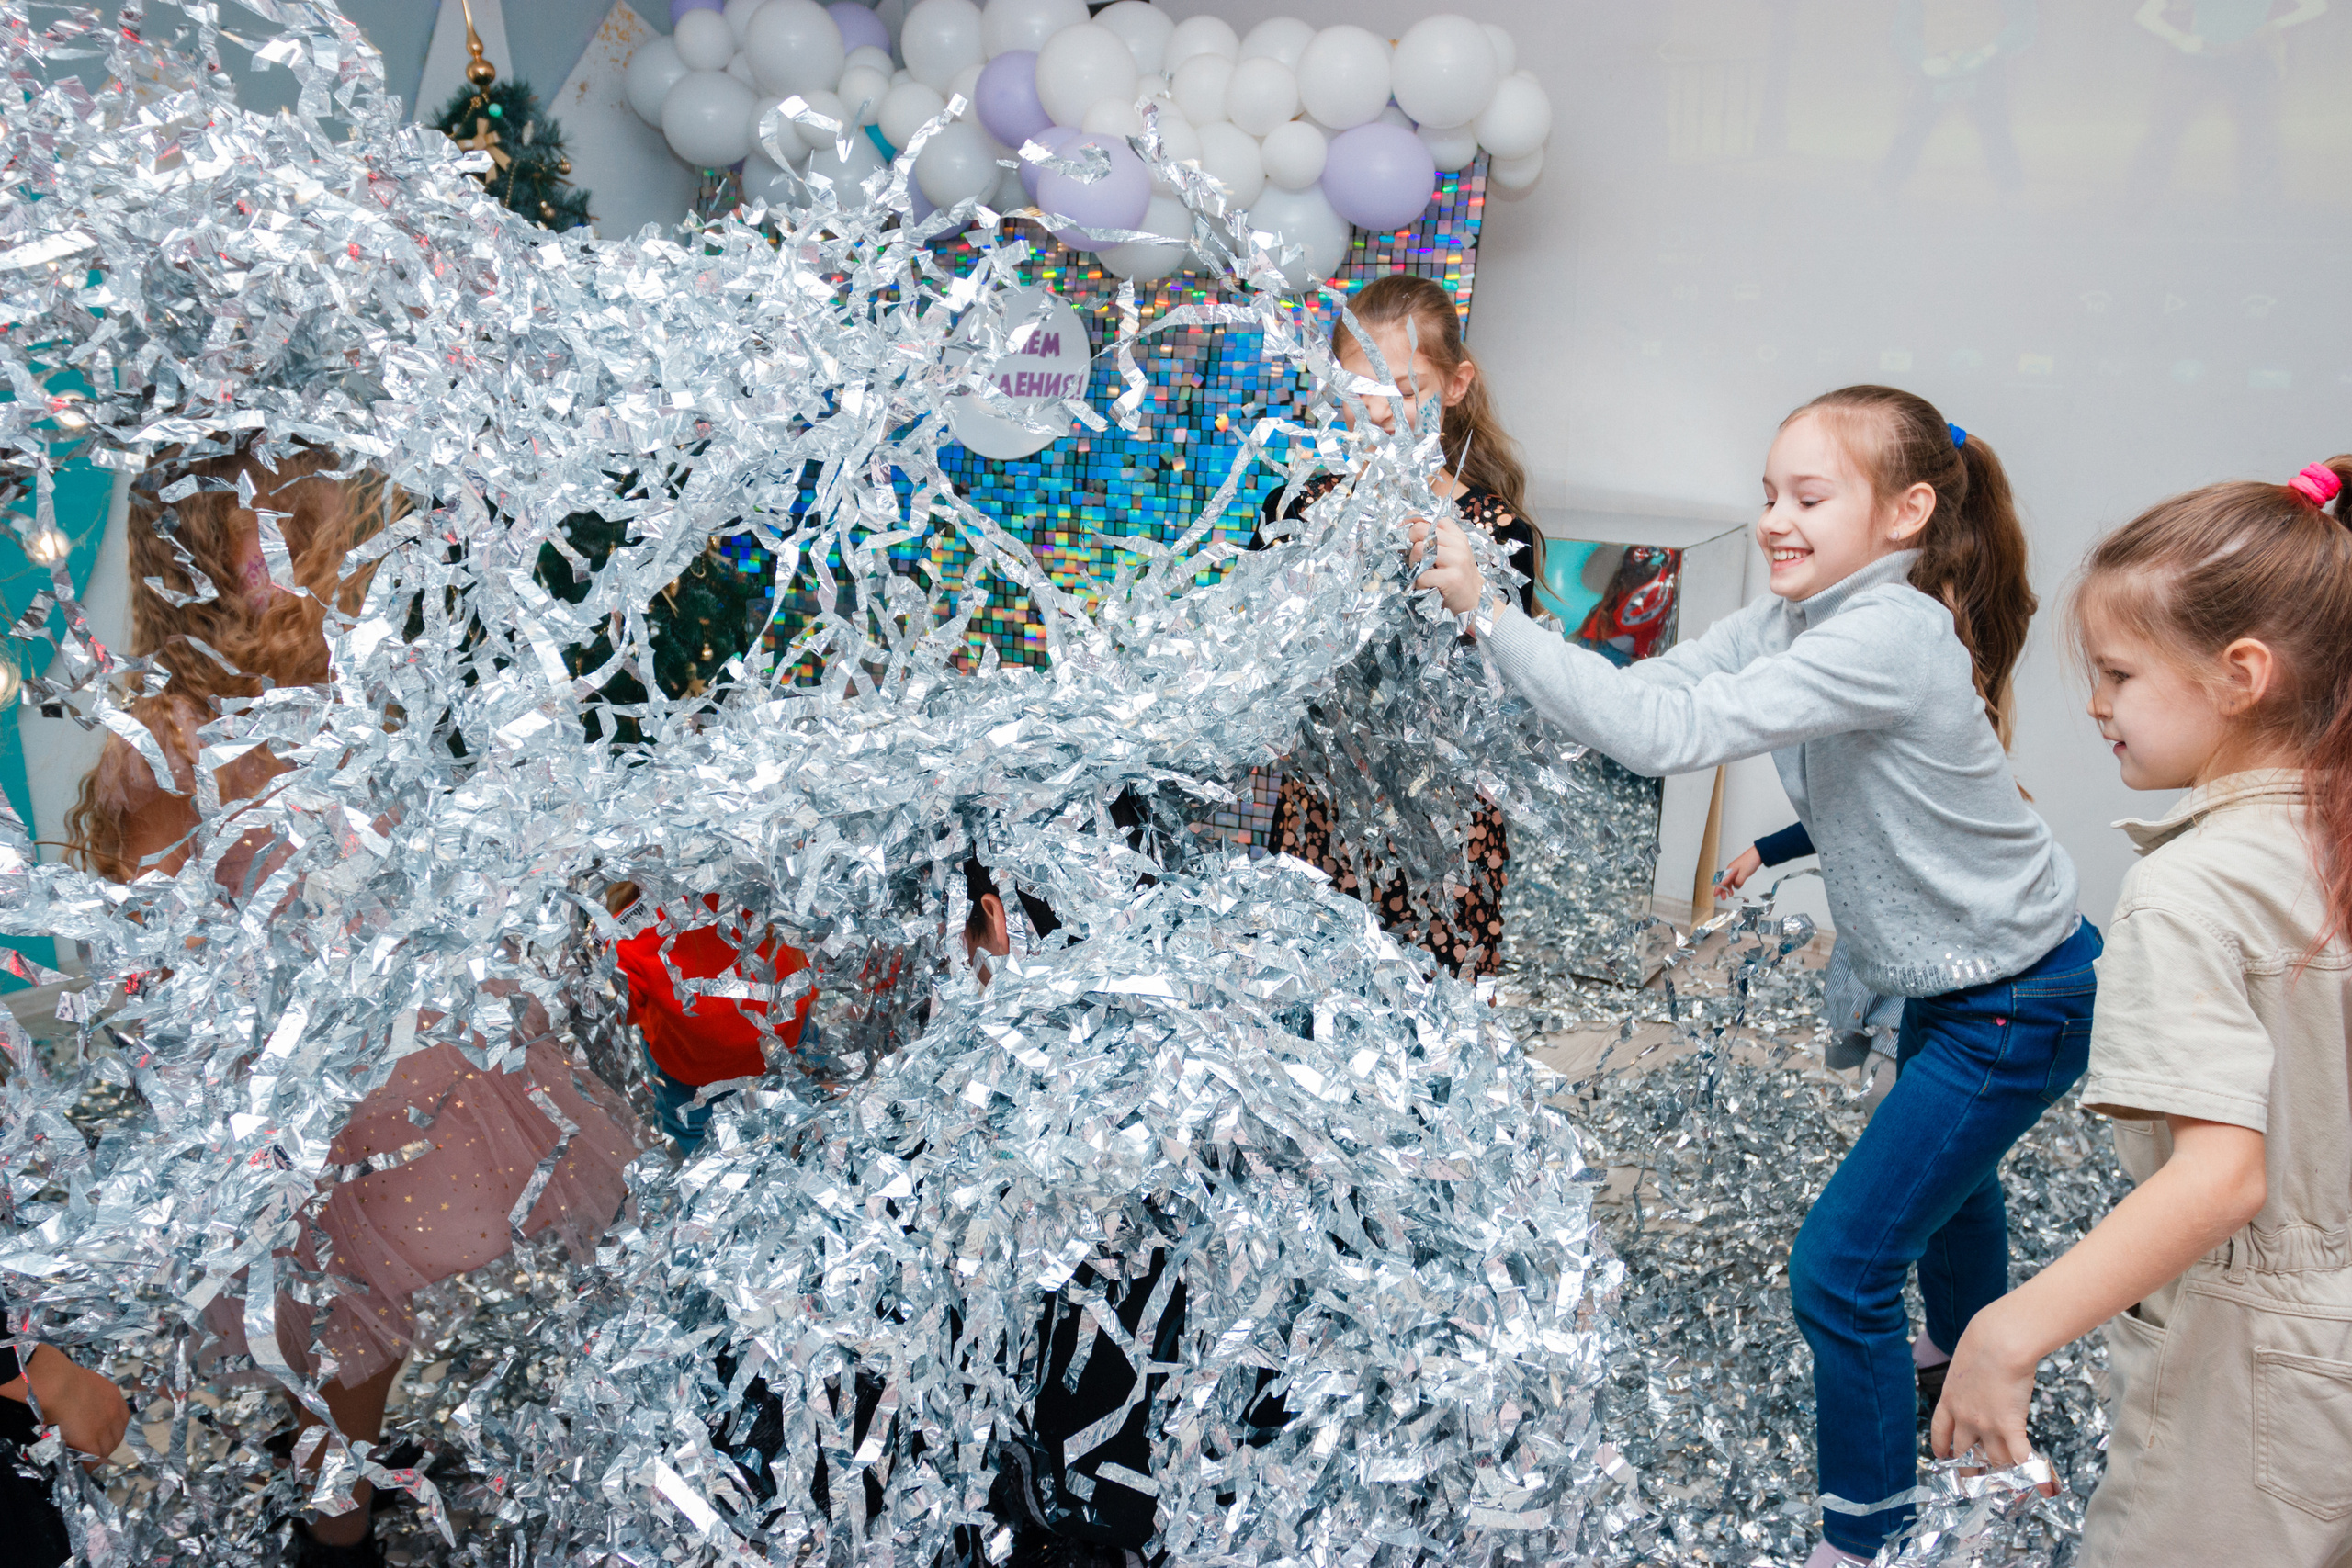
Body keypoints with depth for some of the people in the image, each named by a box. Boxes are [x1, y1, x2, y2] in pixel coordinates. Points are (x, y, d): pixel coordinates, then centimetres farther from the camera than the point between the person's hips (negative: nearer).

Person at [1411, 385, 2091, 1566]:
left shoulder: (1888, 638, -32)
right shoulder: (1796, 618, -3)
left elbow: (1668, 734, -40)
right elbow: (1648, 690, -7)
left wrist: (1489, 614, -40)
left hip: (2019, 1004, -10)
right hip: (1948, 977, 10)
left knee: (1839, 1268, -7)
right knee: (1940, 1170, 33)